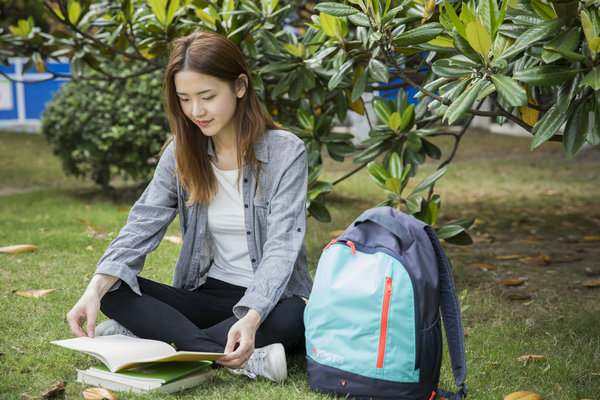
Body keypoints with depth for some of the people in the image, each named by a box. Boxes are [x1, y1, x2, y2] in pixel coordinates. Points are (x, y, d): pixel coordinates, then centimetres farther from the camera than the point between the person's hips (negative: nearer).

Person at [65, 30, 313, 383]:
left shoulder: (285, 151, -10)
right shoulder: (181, 154, 3)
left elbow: (282, 246, -20)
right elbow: (143, 226, -6)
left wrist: (251, 318, -37)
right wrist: (96, 289, -24)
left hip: (269, 300, -4)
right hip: (209, 294, 4)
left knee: (294, 317, -38)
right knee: (115, 292, -20)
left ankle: (156, 336, -30)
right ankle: (245, 361, -34)